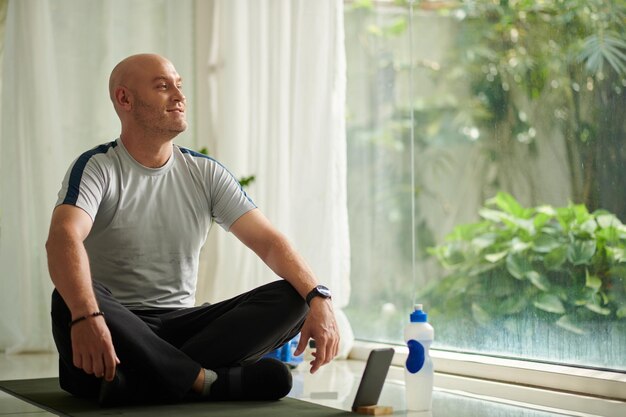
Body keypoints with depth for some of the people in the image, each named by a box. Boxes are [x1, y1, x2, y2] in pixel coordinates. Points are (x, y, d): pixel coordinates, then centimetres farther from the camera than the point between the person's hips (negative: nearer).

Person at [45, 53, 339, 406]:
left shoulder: (205, 172, 8)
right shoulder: (97, 168, -7)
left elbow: (268, 240, 0)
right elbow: (64, 238, -27)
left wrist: (319, 297, -20)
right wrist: (86, 316, -47)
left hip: (181, 325, 4)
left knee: (291, 298, -17)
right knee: (70, 301, -37)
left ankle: (140, 378, -30)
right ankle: (210, 381, -30)